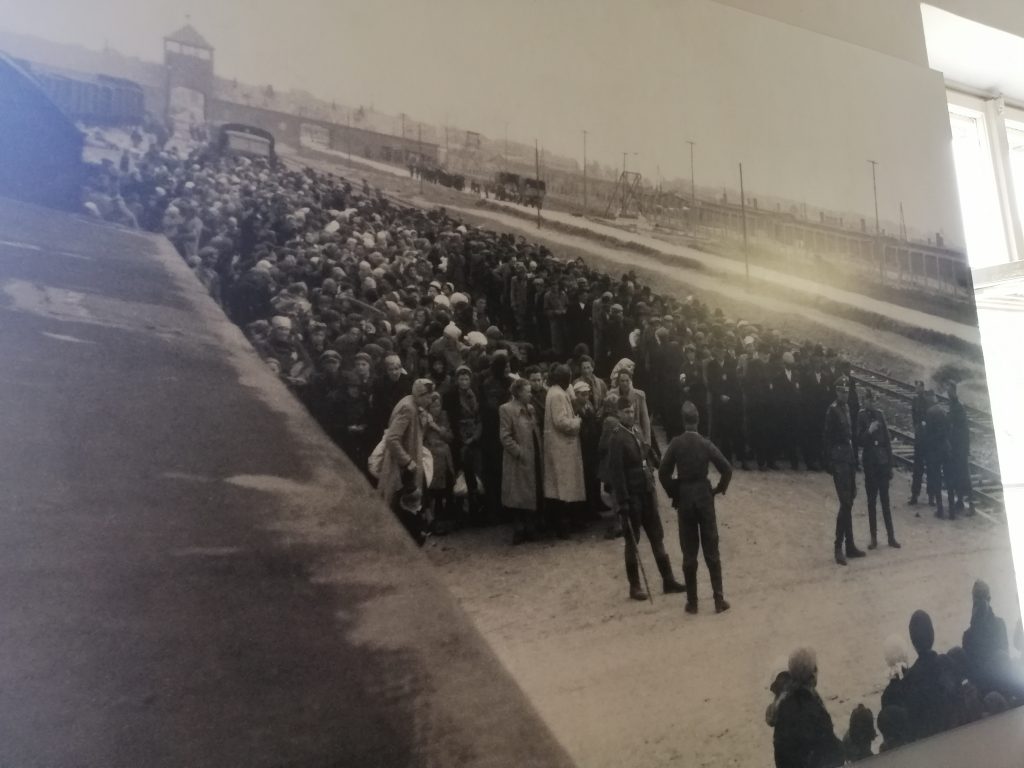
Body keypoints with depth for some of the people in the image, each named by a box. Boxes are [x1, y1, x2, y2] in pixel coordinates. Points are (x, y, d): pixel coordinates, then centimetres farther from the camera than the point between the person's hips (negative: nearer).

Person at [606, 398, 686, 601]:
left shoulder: (637, 431, 8)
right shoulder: (616, 438, -14)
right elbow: (616, 473, -18)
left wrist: (651, 482, 12)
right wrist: (622, 502, -20)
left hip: (647, 492, 7)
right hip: (631, 496, -7)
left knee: (657, 537, 12)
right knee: (632, 541, 4)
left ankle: (668, 580, 21)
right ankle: (634, 586, 14)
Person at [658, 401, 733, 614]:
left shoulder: (675, 443, -7)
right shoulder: (706, 443, -6)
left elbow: (663, 473, -10)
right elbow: (726, 469, -10)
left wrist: (673, 493, 4)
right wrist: (719, 489, 6)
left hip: (684, 498, 0)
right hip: (704, 497, 0)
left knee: (689, 552, 6)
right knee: (711, 550, 7)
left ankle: (692, 602, 11)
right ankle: (719, 599, 9)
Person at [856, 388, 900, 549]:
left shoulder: (880, 415, 3)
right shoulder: (861, 417, -4)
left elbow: (887, 441, 5)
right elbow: (859, 441, -7)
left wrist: (890, 464, 3)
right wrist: (869, 431, -24)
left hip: (883, 463, 2)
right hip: (869, 464, -2)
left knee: (885, 501, 5)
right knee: (871, 502, 5)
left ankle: (891, 536, 11)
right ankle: (874, 538, 11)